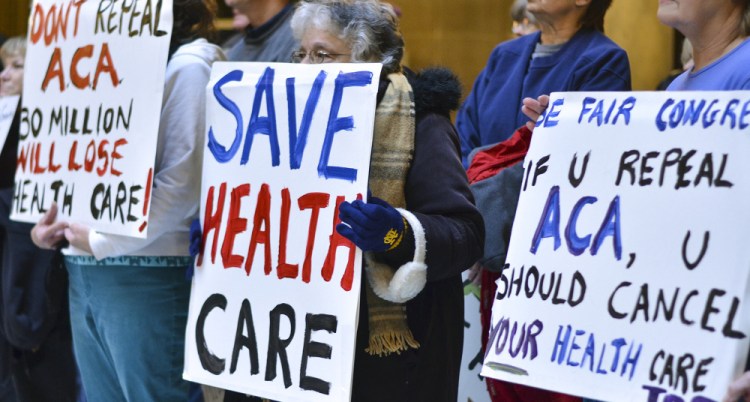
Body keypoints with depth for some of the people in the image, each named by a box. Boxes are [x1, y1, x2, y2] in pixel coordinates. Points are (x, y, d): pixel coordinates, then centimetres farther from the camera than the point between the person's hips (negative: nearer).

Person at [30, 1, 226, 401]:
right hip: (84, 271, 8)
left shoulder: (188, 66, -7)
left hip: (145, 272, -8)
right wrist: (58, 217, 3)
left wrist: (101, 240, -13)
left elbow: (183, 181, -16)